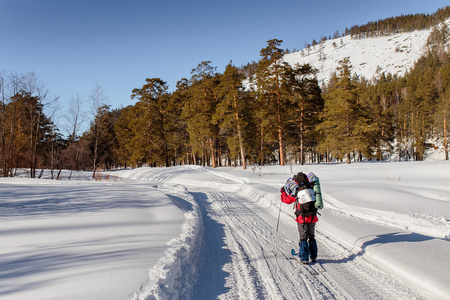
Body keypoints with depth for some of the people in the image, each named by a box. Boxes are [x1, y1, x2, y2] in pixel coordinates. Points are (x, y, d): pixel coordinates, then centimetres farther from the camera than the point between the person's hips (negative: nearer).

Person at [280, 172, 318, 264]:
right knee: (312, 237, 18)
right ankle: (313, 257, 24)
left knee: (303, 238, 6)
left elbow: (286, 199, 3)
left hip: (302, 219, -3)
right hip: (312, 218, 3)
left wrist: (283, 192, 19)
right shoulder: (312, 190, -1)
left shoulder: (296, 193, -10)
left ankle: (304, 258, 4)